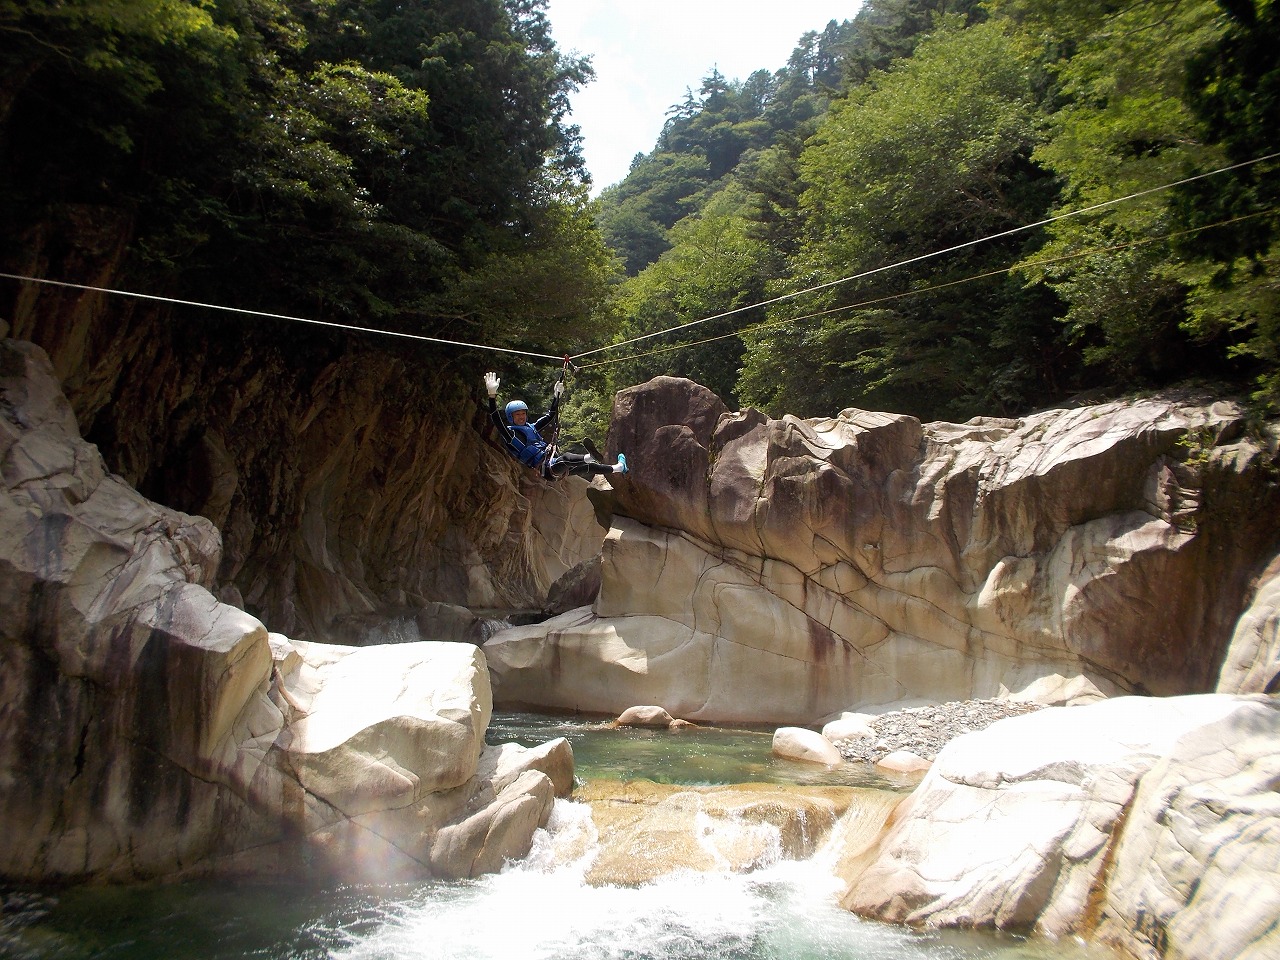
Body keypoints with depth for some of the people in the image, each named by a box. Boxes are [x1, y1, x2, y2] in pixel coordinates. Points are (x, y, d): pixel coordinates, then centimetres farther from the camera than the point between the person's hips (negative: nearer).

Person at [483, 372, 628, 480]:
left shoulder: (531, 428, 20)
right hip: (546, 468, -7)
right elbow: (496, 420, -21)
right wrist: (492, 395, -32)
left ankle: (619, 468, 17)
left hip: (554, 460, 7)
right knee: (565, 459, -29)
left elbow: (550, 415, 31)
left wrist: (557, 394, 30)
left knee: (588, 468, 8)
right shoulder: (510, 434, -3)